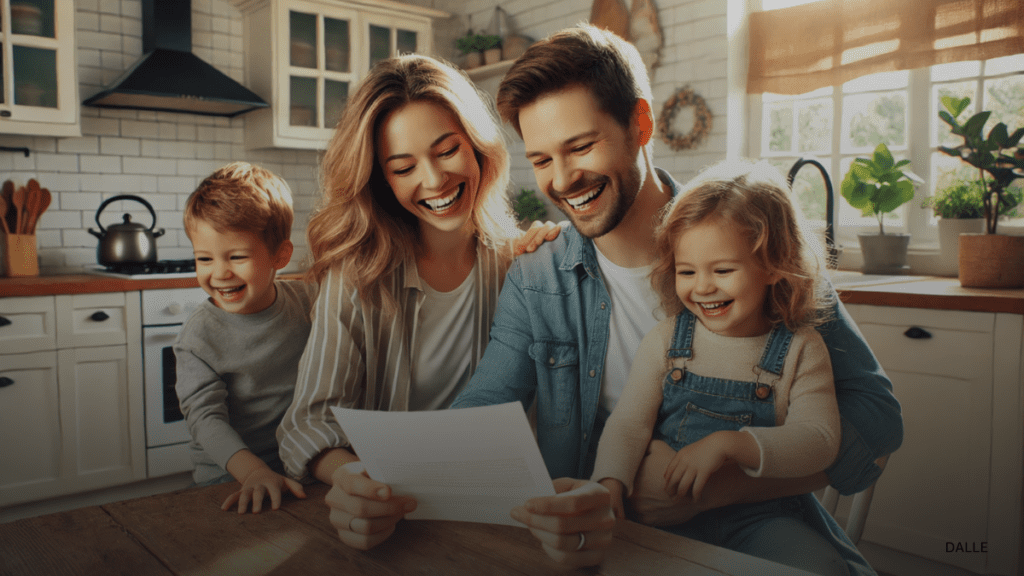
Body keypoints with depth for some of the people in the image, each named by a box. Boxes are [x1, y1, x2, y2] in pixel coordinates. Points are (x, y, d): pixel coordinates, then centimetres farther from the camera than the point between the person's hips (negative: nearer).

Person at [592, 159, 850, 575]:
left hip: (756, 515, -1)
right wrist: (610, 484, -25)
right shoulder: (665, 339, 1)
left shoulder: (800, 348, -2)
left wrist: (727, 444, -26)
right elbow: (629, 421, -4)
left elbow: (819, 440, -12)